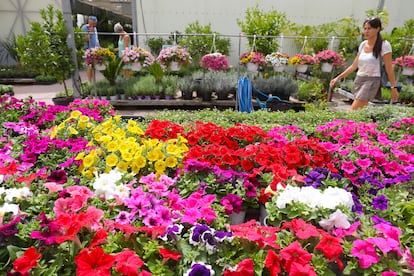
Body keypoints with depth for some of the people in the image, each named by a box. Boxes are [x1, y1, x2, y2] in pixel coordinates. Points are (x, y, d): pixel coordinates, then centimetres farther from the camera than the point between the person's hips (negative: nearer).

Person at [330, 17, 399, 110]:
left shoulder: (384, 45, -6)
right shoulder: (363, 44, 10)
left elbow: (389, 69, -5)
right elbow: (354, 66, 14)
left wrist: (393, 87, -6)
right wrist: (338, 78, 9)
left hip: (372, 81, -6)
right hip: (358, 80, 6)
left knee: (352, 111, -16)